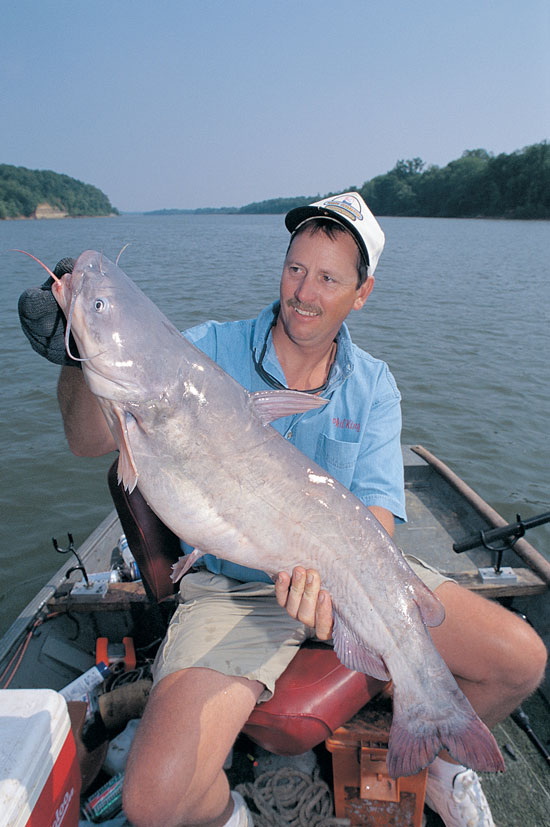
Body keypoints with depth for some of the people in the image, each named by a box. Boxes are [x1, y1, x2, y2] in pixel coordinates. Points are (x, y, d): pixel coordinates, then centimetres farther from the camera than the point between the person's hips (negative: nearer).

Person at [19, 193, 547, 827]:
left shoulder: (373, 386, 1)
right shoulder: (210, 351, -7)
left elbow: (376, 515, -9)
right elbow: (90, 440, -14)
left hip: (352, 576, 3)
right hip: (233, 589, -2)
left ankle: (437, 758, 26)